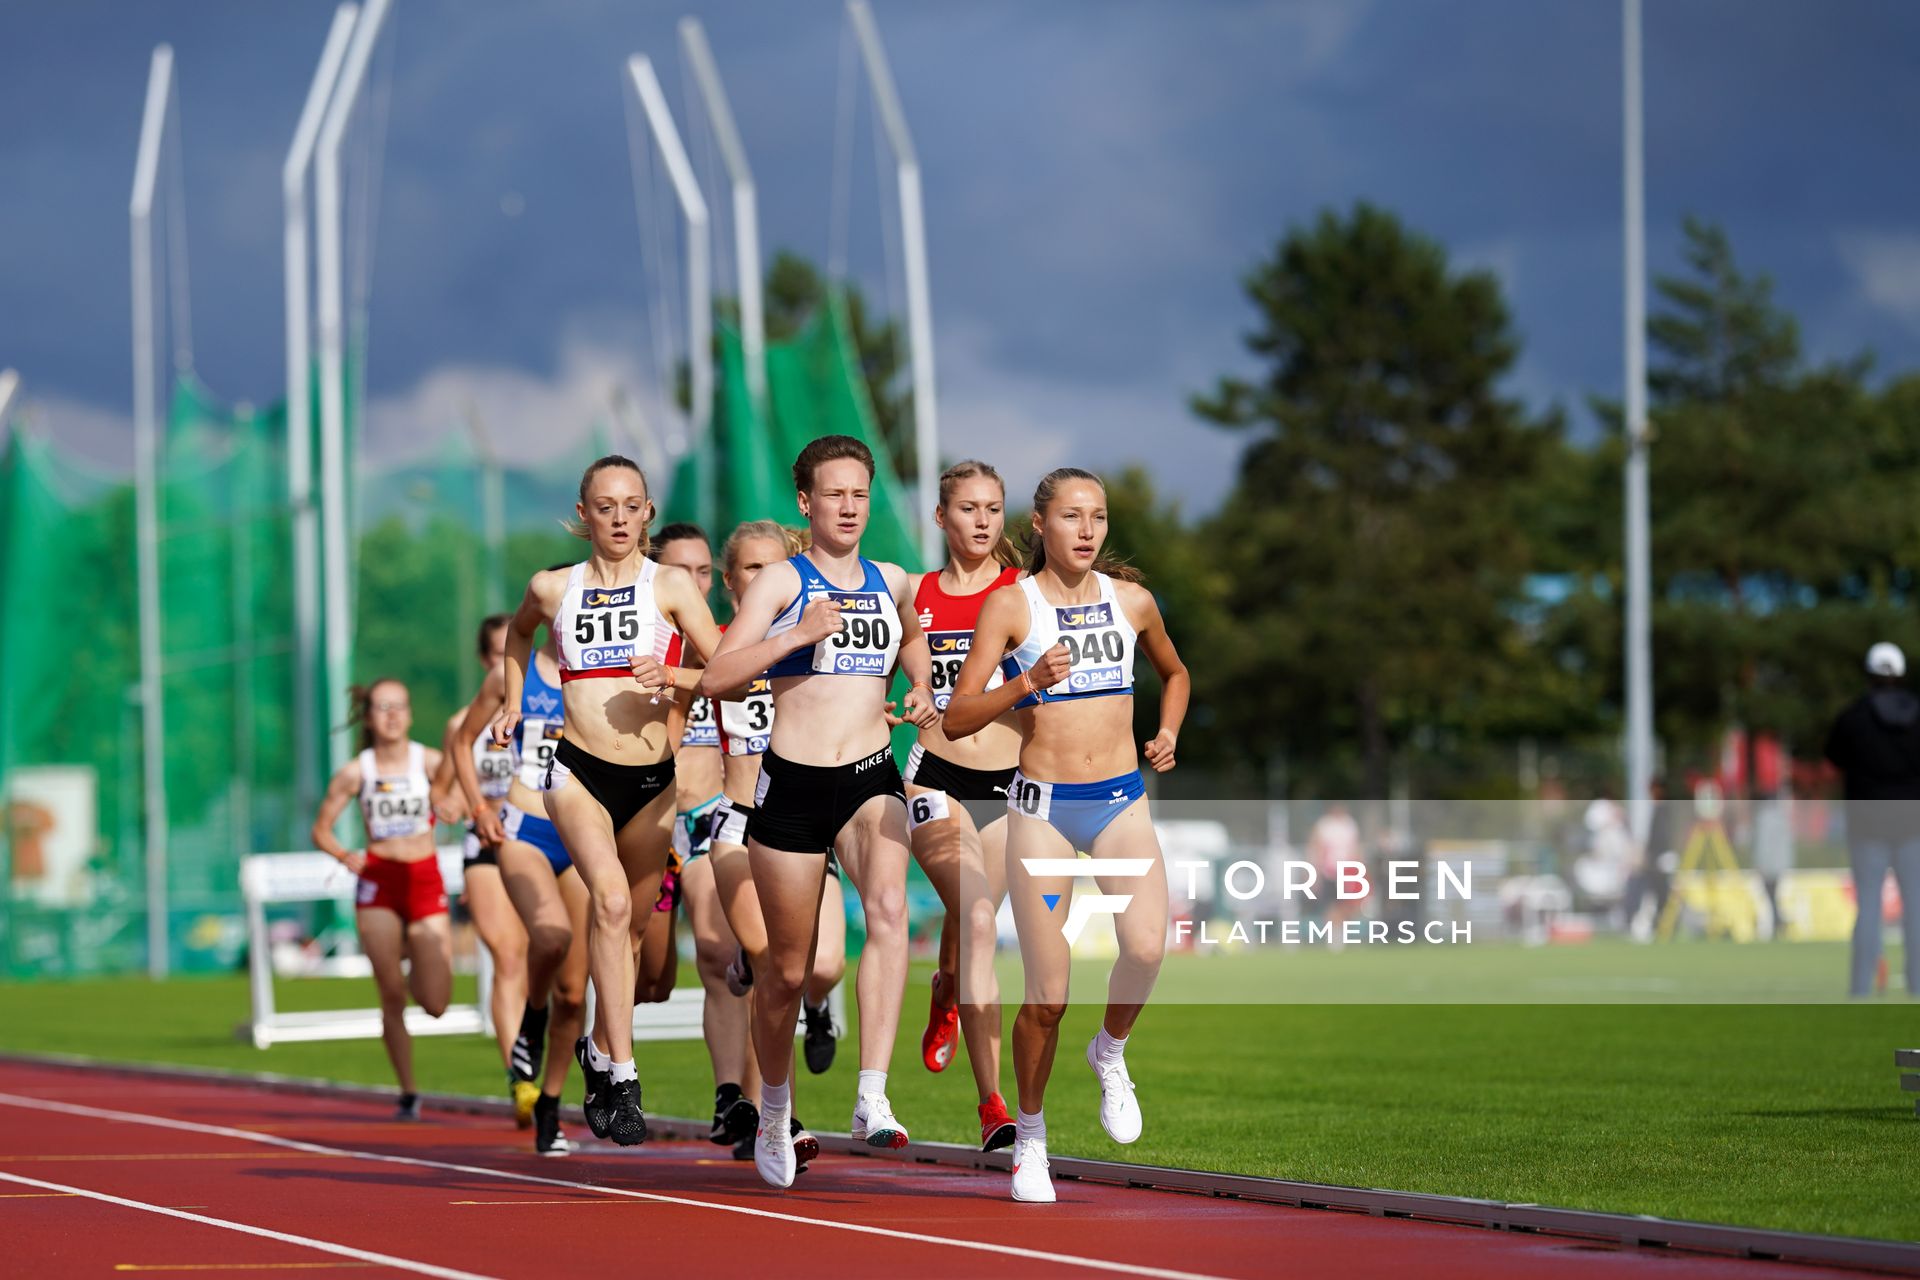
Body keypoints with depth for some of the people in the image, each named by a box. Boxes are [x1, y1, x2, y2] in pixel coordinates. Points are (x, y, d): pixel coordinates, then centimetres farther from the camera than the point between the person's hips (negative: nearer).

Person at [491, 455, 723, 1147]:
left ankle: (599, 1048, 39)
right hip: (578, 771, -1)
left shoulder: (670, 585, -1)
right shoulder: (553, 587, 6)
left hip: (654, 777, 1)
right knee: (610, 900, -24)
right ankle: (622, 1076, -26)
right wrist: (513, 700, 21)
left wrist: (674, 678, -21)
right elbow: (520, 629, 29)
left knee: (630, 925, 14)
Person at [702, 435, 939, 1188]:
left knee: (890, 907, -28)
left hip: (871, 781, 2)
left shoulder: (889, 583, 12)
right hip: (793, 785, -2)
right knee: (787, 969, 8)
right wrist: (800, 633, -20)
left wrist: (921, 688, 15)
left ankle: (873, 1100, -34)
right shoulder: (781, 581, -2)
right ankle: (775, 1106, 34)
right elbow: (715, 679, -12)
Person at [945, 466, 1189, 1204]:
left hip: (1122, 802, 2)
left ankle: (1111, 1053, 6)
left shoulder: (1131, 600, 8)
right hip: (1043, 808, -2)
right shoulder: (1010, 604, -3)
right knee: (1047, 997, -3)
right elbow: (956, 719, -7)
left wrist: (1168, 733, 10)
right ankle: (1029, 1137, 19)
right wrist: (1029, 682, -21)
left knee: (1146, 946, -25)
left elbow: (1174, 673, 29)